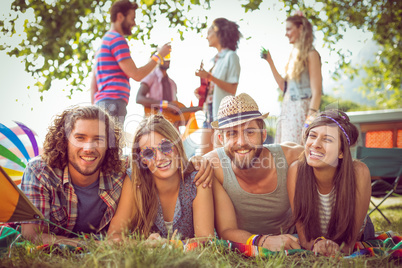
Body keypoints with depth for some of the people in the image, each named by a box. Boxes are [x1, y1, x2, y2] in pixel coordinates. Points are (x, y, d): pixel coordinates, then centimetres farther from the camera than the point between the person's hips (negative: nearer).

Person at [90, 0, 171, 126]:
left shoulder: (104, 41, 26)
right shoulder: (117, 39, -5)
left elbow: (93, 84, 24)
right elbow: (136, 75, -9)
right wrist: (159, 56, 1)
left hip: (101, 103, 10)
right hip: (113, 103, -10)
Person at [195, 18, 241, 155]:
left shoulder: (231, 56, -5)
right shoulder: (216, 59, 18)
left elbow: (232, 88, -13)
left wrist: (210, 77, -20)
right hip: (210, 111, 8)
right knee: (204, 155, 6)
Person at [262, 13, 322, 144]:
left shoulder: (310, 54, -6)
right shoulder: (294, 54, 18)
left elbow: (316, 91, -12)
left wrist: (310, 119, -21)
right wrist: (270, 61, 16)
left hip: (302, 110, -8)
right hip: (287, 111, 8)